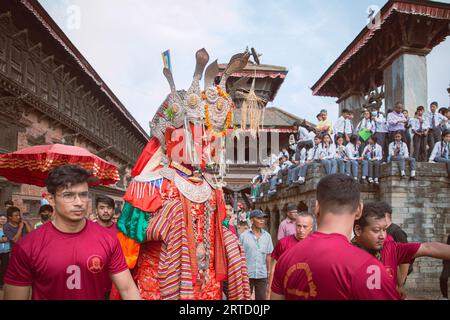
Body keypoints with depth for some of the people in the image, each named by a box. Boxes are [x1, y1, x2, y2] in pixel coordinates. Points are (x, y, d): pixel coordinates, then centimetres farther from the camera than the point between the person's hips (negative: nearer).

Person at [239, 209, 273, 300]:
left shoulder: (267, 236, 2)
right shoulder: (243, 236, -7)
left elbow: (268, 255, 7)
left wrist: (269, 270, 7)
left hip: (262, 274, 2)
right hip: (247, 274, -2)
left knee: (261, 297, 12)